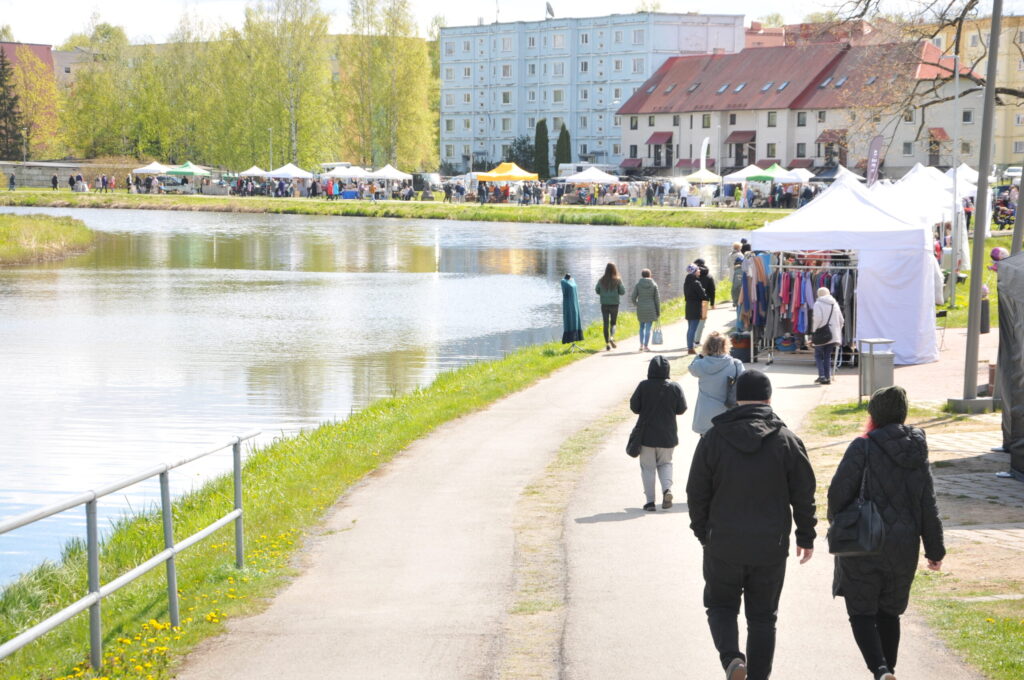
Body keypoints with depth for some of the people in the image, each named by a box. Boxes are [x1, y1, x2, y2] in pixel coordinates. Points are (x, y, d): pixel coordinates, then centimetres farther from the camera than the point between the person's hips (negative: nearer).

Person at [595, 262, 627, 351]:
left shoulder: (601, 280, -4)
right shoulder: (617, 280, -9)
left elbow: (597, 291, 6)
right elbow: (622, 292, -6)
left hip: (604, 304, 1)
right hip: (614, 304, -1)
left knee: (606, 324, 8)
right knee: (613, 323, 11)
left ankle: (607, 343, 6)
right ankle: (612, 337, -15)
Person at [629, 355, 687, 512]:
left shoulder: (643, 386, -11)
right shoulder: (675, 387, -7)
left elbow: (634, 407, -6)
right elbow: (682, 409, -2)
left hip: (647, 434, -1)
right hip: (667, 435, 1)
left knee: (647, 467, 8)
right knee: (665, 463, 19)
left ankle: (650, 500, 5)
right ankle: (667, 489, -6)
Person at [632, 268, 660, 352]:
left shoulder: (638, 284, -2)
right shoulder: (654, 285, -2)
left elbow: (633, 297, -2)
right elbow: (657, 299, -1)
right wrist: (658, 312, 6)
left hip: (641, 309, 1)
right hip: (651, 309, -1)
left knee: (642, 327, 18)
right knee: (648, 328, 3)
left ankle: (641, 345, 13)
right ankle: (645, 346, 1)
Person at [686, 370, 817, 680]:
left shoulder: (713, 439, -5)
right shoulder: (787, 440, -5)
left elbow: (697, 493, 0)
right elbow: (804, 495, -1)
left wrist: (703, 533, 13)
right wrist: (806, 537, 11)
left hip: (723, 544, 0)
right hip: (770, 548, 1)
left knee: (721, 605, 16)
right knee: (762, 616, 12)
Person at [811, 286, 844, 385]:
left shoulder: (818, 304, -6)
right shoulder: (835, 304, 13)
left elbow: (818, 318, -18)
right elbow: (841, 320, 12)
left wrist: (814, 329, -4)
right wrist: (837, 331, 19)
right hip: (833, 335, 5)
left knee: (818, 355, 7)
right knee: (827, 356, 13)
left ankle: (822, 376, -6)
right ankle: (828, 377, 8)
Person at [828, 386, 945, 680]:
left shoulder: (863, 447, -12)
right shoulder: (917, 452, 4)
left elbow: (838, 492, -14)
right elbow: (928, 507, 6)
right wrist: (935, 550, 12)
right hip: (902, 548, 5)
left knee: (861, 612, 2)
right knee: (889, 613, 19)